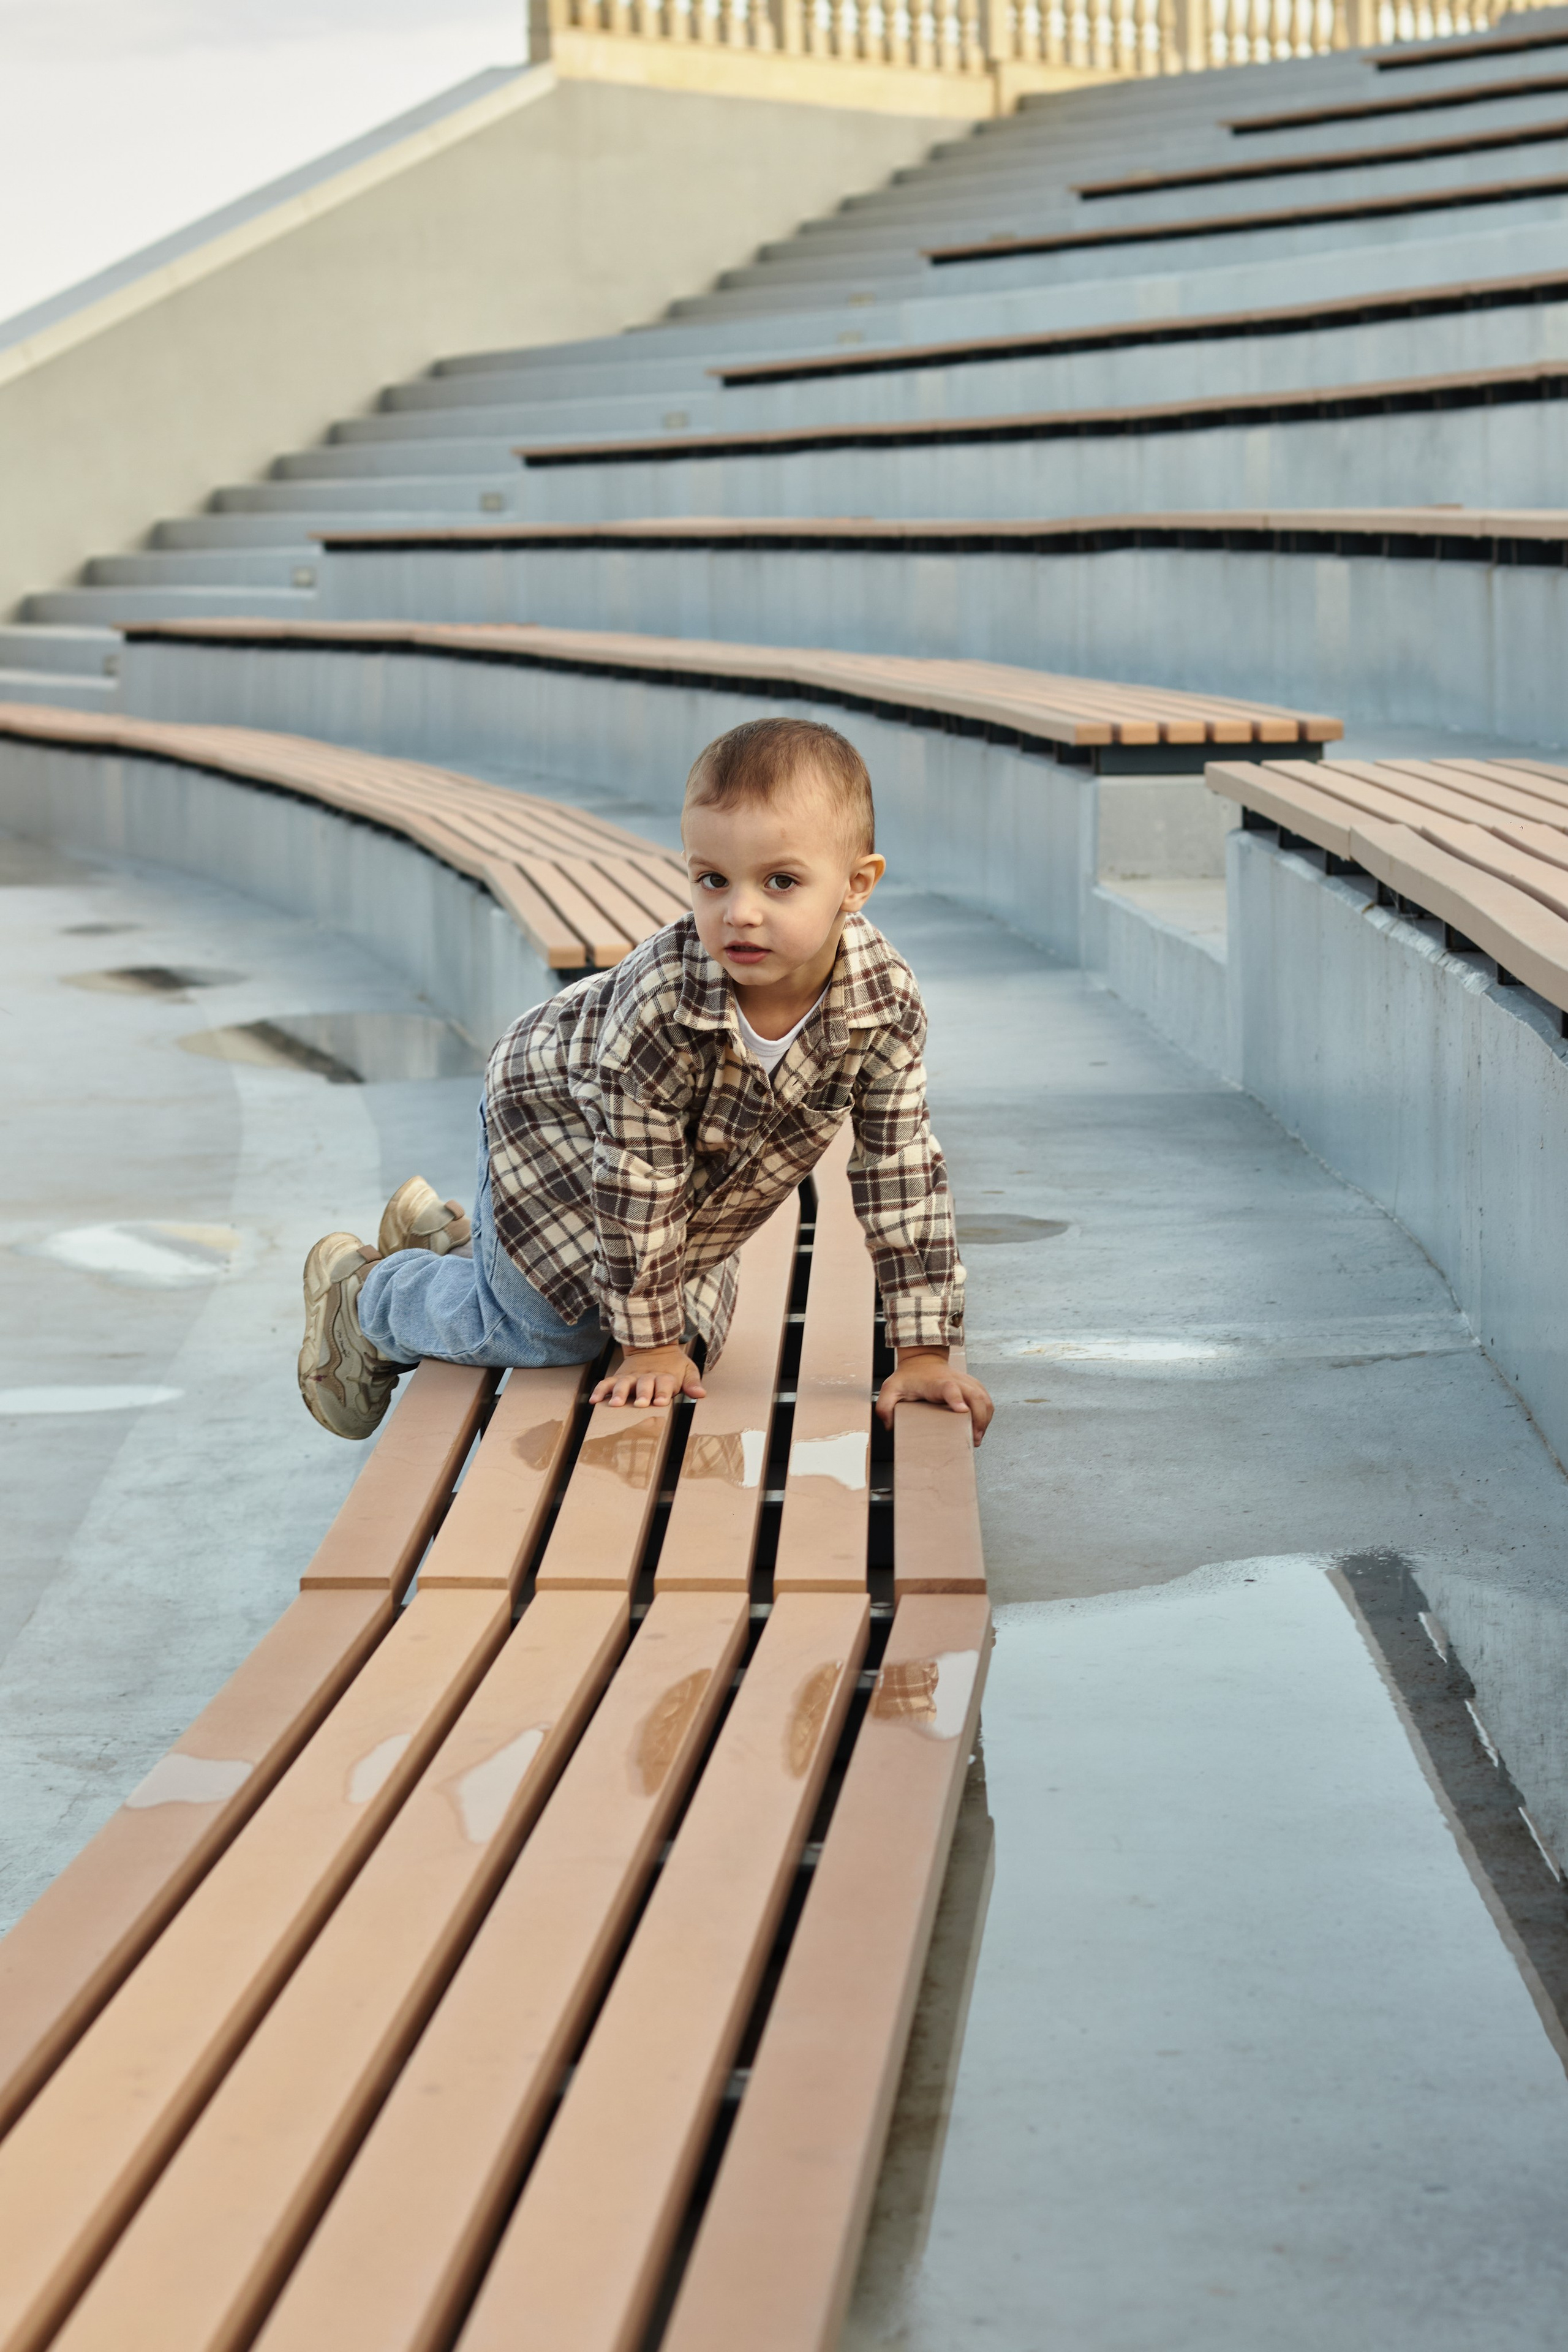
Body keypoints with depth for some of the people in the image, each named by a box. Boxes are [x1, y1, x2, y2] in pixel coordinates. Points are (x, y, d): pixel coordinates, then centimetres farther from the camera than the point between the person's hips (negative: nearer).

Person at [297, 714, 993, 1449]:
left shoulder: (886, 1001, -32)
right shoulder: (660, 1002, -44)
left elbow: (902, 1171, -23)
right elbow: (639, 1181, -33)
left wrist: (924, 1353, -20)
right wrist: (649, 1345, -24)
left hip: (704, 1173, 6)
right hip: (553, 1116, -6)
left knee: (692, 1323, 22)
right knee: (552, 1332, -6)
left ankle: (444, 1233, 42)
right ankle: (362, 1292, 23)